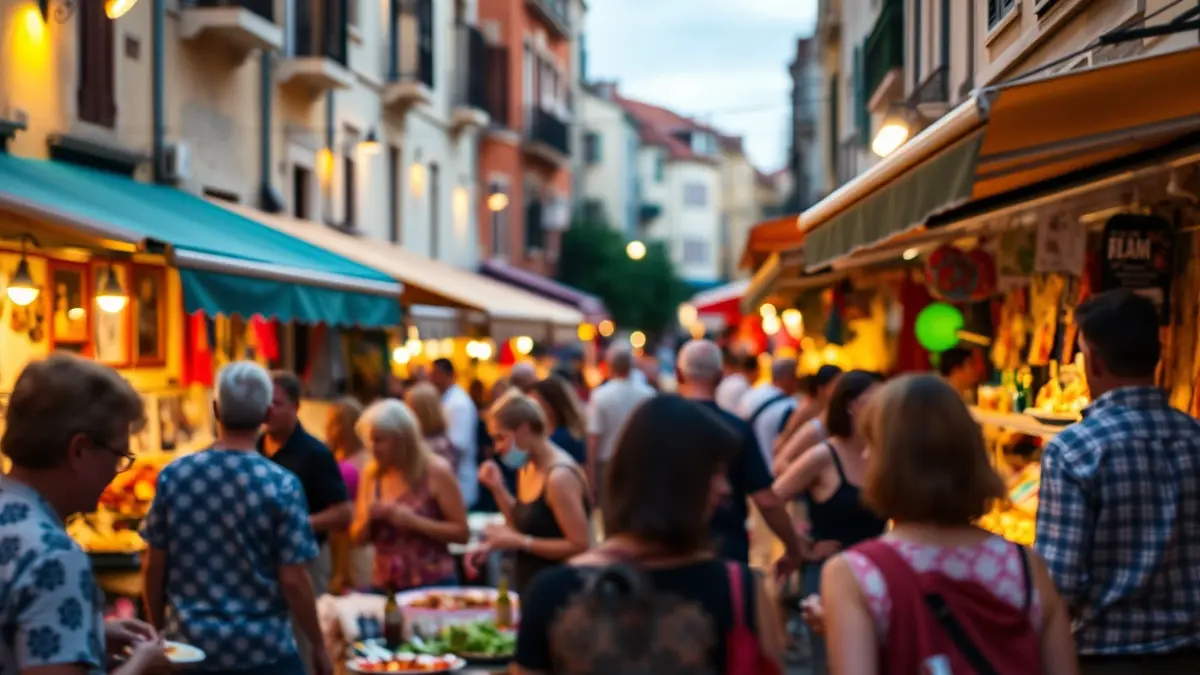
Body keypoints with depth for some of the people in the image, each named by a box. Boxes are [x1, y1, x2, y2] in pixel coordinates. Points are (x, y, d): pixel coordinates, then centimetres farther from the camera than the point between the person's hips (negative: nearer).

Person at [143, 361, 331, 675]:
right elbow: (293, 580, -11)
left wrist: (158, 630, 17)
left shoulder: (172, 476, -2)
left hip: (189, 648, 3)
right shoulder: (282, 485, -11)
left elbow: (153, 567, 3)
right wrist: (318, 646, 1)